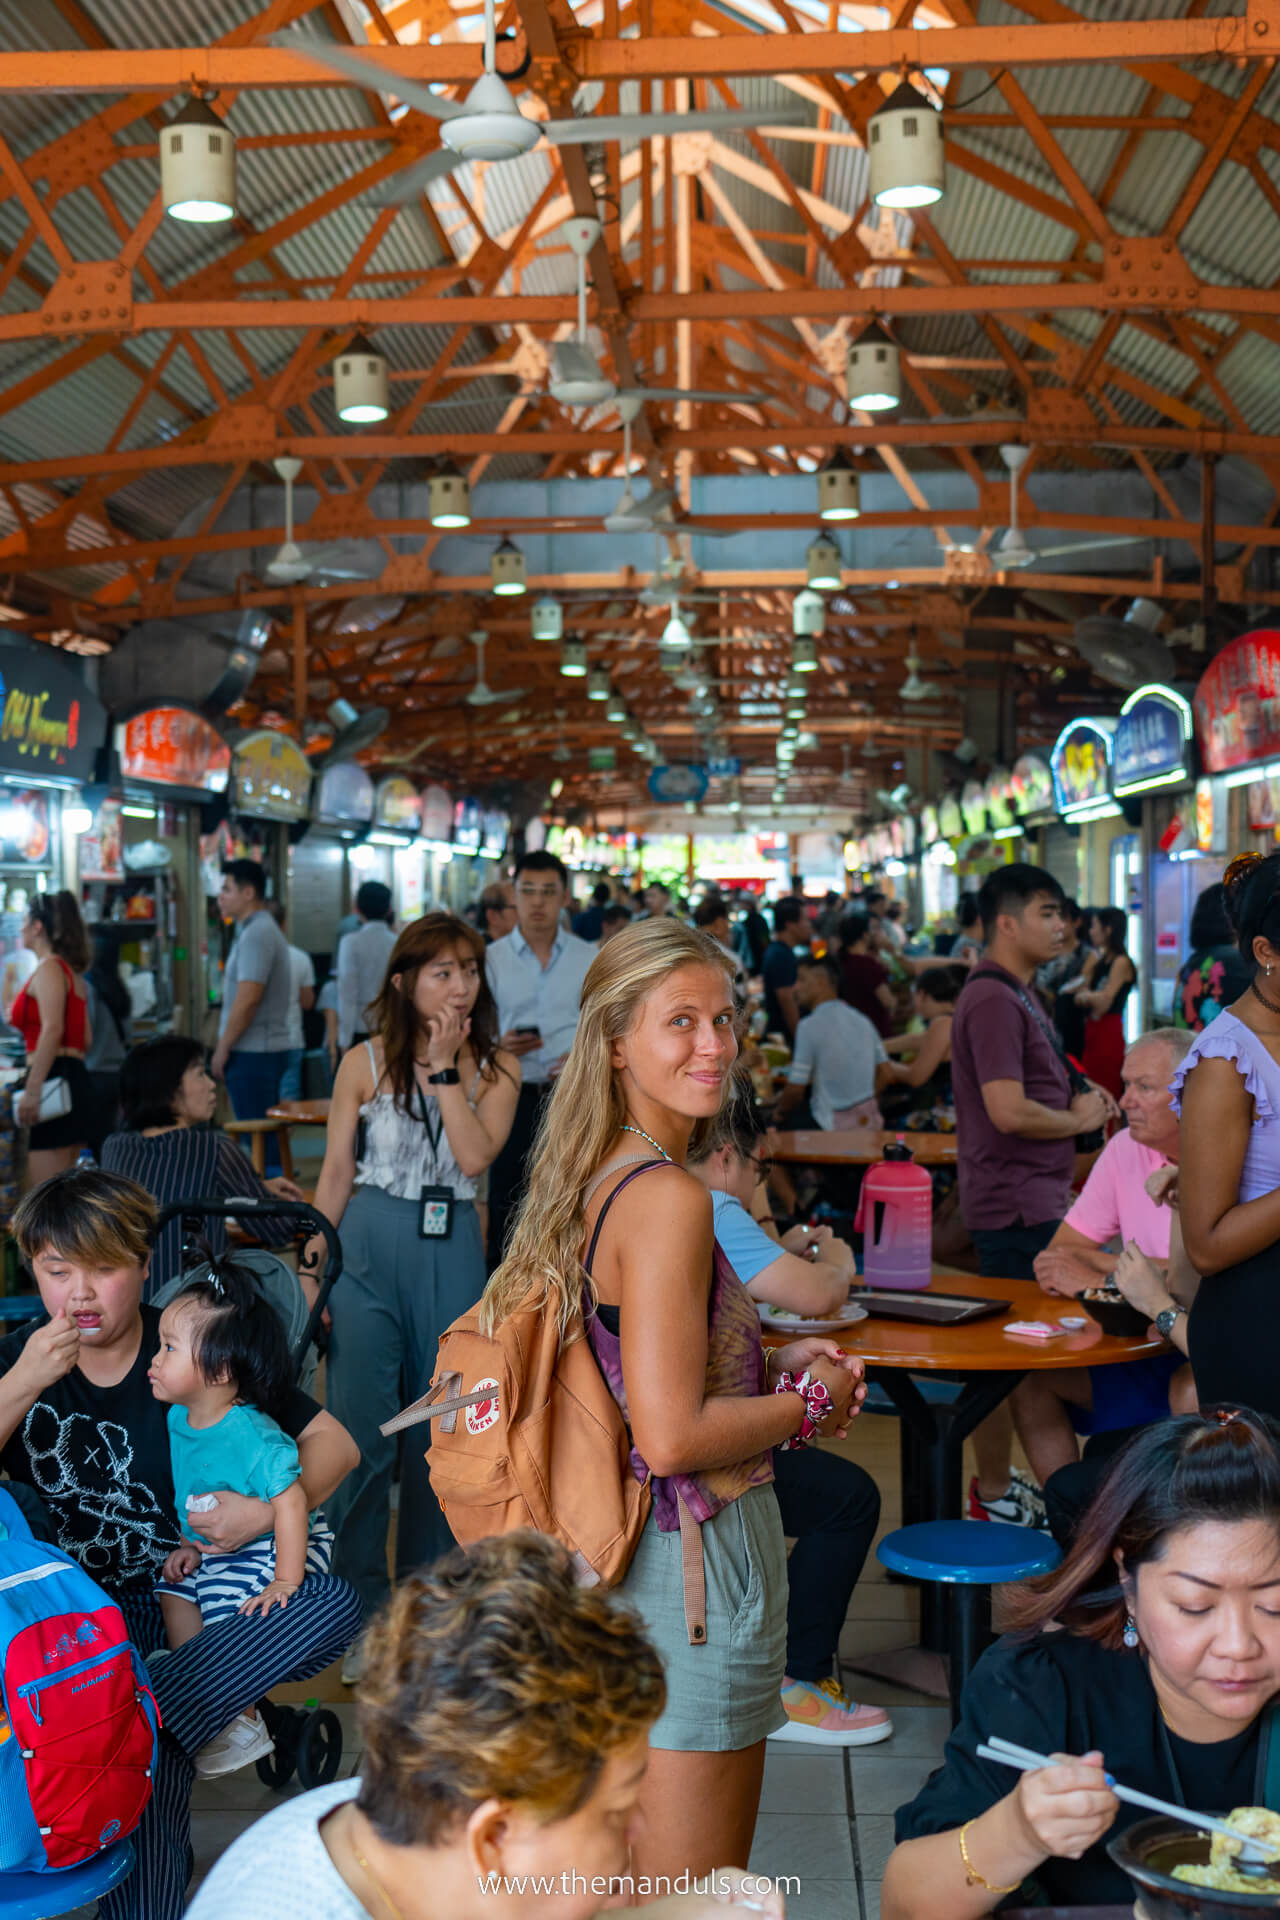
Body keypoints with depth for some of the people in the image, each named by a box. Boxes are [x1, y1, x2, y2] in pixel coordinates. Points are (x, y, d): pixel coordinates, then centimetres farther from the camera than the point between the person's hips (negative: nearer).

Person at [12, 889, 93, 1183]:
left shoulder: (48, 969, -7)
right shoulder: (73, 972, 21)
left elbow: (52, 1030, -21)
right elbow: (86, 1040, 20)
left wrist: (31, 1091, -25)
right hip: (76, 1079, 10)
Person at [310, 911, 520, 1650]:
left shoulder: (496, 1067, 3)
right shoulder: (365, 1063, 1)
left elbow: (476, 1155, -12)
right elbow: (336, 1173, 5)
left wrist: (445, 1069, -11)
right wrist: (312, 1263, 4)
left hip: (452, 1255, 1)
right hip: (369, 1251, -1)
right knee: (361, 1430, 0)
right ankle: (361, 1601, 15)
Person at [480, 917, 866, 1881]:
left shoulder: (597, 1177, 5)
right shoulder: (670, 1197, -23)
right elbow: (671, 1436, -26)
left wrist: (775, 1364, 9)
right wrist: (808, 1403, -11)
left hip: (623, 1550, 9)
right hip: (696, 1560, -9)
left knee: (623, 1887, 25)